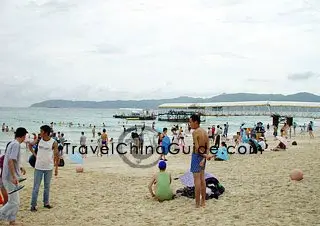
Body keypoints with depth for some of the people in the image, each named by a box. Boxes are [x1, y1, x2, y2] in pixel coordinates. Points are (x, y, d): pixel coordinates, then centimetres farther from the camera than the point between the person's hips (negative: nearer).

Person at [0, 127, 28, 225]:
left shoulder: (12, 143, 12)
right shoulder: (16, 144, -17)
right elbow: (10, 161, -26)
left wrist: (20, 167, 35)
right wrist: (14, 177, -28)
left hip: (10, 177, 10)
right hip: (10, 178, -10)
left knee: (16, 201, 15)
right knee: (13, 202, -5)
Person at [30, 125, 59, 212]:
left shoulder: (54, 143, -11)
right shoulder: (39, 140, -3)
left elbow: (56, 155, -5)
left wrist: (56, 168, -6)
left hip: (49, 168, -1)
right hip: (38, 167, 1)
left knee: (47, 186, 13)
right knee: (36, 187, 1)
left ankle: (46, 203, 25)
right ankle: (33, 205, 6)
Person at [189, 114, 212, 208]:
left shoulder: (195, 132, -15)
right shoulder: (205, 131, 10)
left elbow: (197, 148, -19)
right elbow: (208, 146, 5)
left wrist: (204, 155, -10)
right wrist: (205, 157, -3)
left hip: (197, 155, -8)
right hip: (203, 156, 9)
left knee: (197, 179, -5)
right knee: (202, 178, 14)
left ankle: (197, 204, -2)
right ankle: (203, 202, 21)